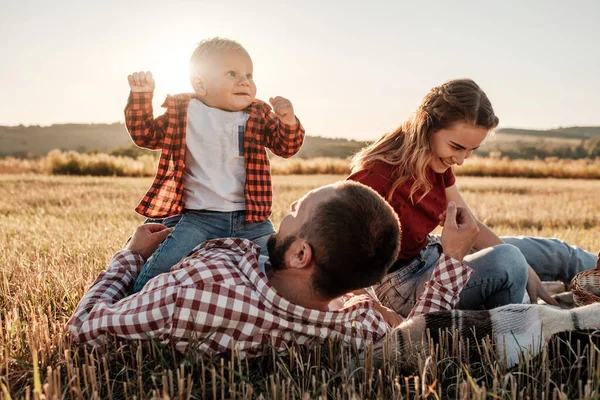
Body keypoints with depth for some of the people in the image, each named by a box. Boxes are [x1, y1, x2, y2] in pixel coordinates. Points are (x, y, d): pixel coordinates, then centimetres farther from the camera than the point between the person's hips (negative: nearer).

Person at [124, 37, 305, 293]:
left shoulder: (259, 116, 8)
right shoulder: (182, 114, 3)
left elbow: (286, 148, 7)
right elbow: (145, 135, 6)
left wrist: (289, 123, -14)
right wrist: (141, 96, -7)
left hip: (250, 218, 3)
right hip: (197, 217, -2)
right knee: (164, 265, -18)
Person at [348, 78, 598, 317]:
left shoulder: (437, 163, -2)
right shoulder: (376, 176, -29)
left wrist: (525, 270, -3)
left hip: (432, 255, 9)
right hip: (403, 285, -9)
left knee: (556, 253, 12)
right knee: (505, 259, -32)